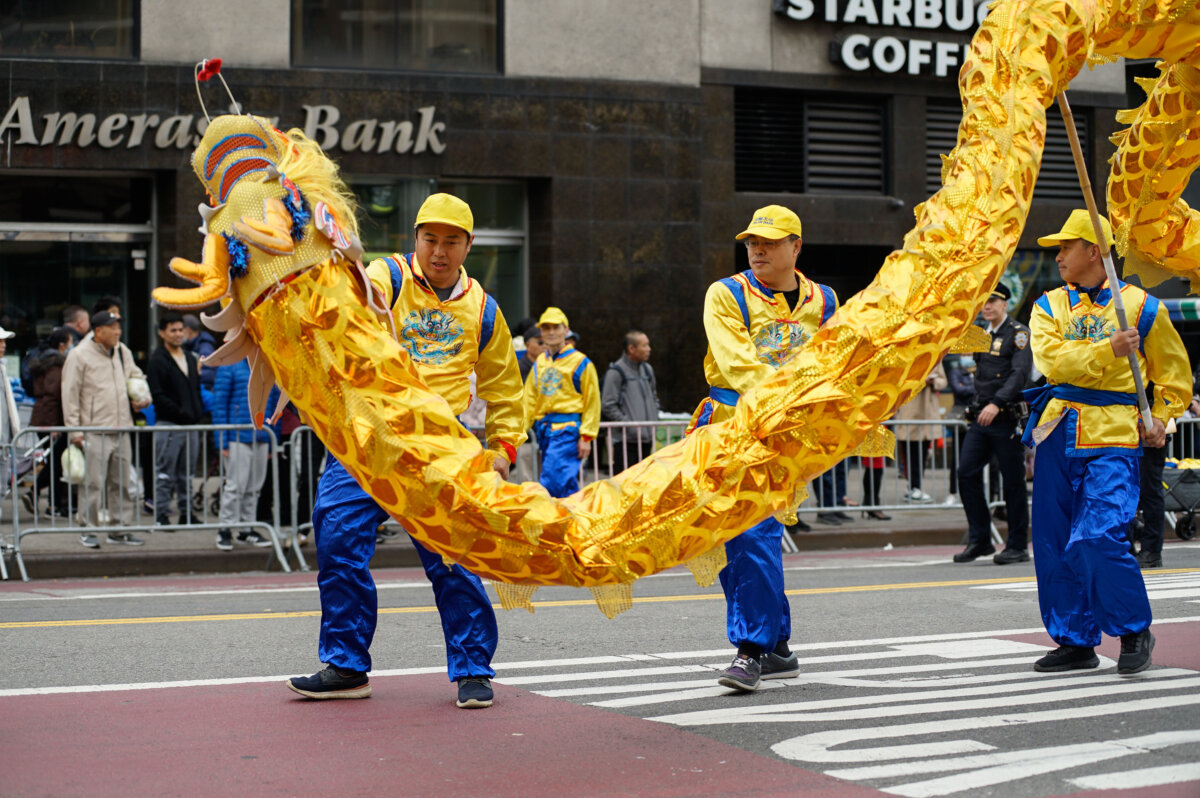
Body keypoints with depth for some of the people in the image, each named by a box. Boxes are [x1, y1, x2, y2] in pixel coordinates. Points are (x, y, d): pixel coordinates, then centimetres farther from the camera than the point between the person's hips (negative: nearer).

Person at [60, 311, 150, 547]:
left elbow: (136, 376, 29)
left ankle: (120, 528, 18)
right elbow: (70, 394, -7)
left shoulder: (123, 352, 12)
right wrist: (74, 429, -11)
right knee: (94, 483, -6)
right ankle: (89, 529, 4)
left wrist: (142, 396, 9)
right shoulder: (80, 355, -7)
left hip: (121, 429, 6)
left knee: (122, 481, 9)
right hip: (94, 429, -6)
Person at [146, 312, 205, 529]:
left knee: (186, 474, 12)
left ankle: (186, 513, 17)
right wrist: (180, 412, -17)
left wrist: (199, 412, 7)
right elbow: (158, 396, -13)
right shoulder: (157, 361, -6)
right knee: (165, 475, -3)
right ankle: (162, 515, 1)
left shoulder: (191, 358, 17)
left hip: (191, 425, 7)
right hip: (168, 425, -7)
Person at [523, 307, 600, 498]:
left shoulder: (580, 362, -1)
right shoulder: (539, 363, 16)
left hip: (568, 427, -6)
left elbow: (592, 403, -2)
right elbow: (529, 400, 15)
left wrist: (586, 437, -8)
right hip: (544, 428, 6)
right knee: (568, 484, 7)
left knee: (551, 481, -17)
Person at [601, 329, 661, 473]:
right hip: (625, 439, -7)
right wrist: (628, 424, -16)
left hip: (647, 438, 7)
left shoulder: (647, 369, 14)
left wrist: (654, 419, 11)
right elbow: (607, 406, -12)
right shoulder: (616, 372, -9)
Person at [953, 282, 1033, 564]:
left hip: (1007, 417, -7)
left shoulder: (1018, 333, -7)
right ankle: (979, 540, 6)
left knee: (1013, 482, 0)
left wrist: (996, 403, -28)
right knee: (966, 473, -2)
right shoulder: (982, 334, 15)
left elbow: (1020, 373, -18)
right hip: (980, 417, 7)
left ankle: (1018, 546, 8)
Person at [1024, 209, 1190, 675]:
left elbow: (1175, 373, 14)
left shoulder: (1142, 307, 3)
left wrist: (1160, 419, 2)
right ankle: (1076, 642, 18)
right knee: (1053, 544, 5)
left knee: (1098, 537, -17)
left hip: (1113, 438, -4)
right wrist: (1107, 350, -20)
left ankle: (1135, 631, 4)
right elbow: (1051, 360, -9)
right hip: (1058, 433, 5)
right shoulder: (1049, 306, 10)